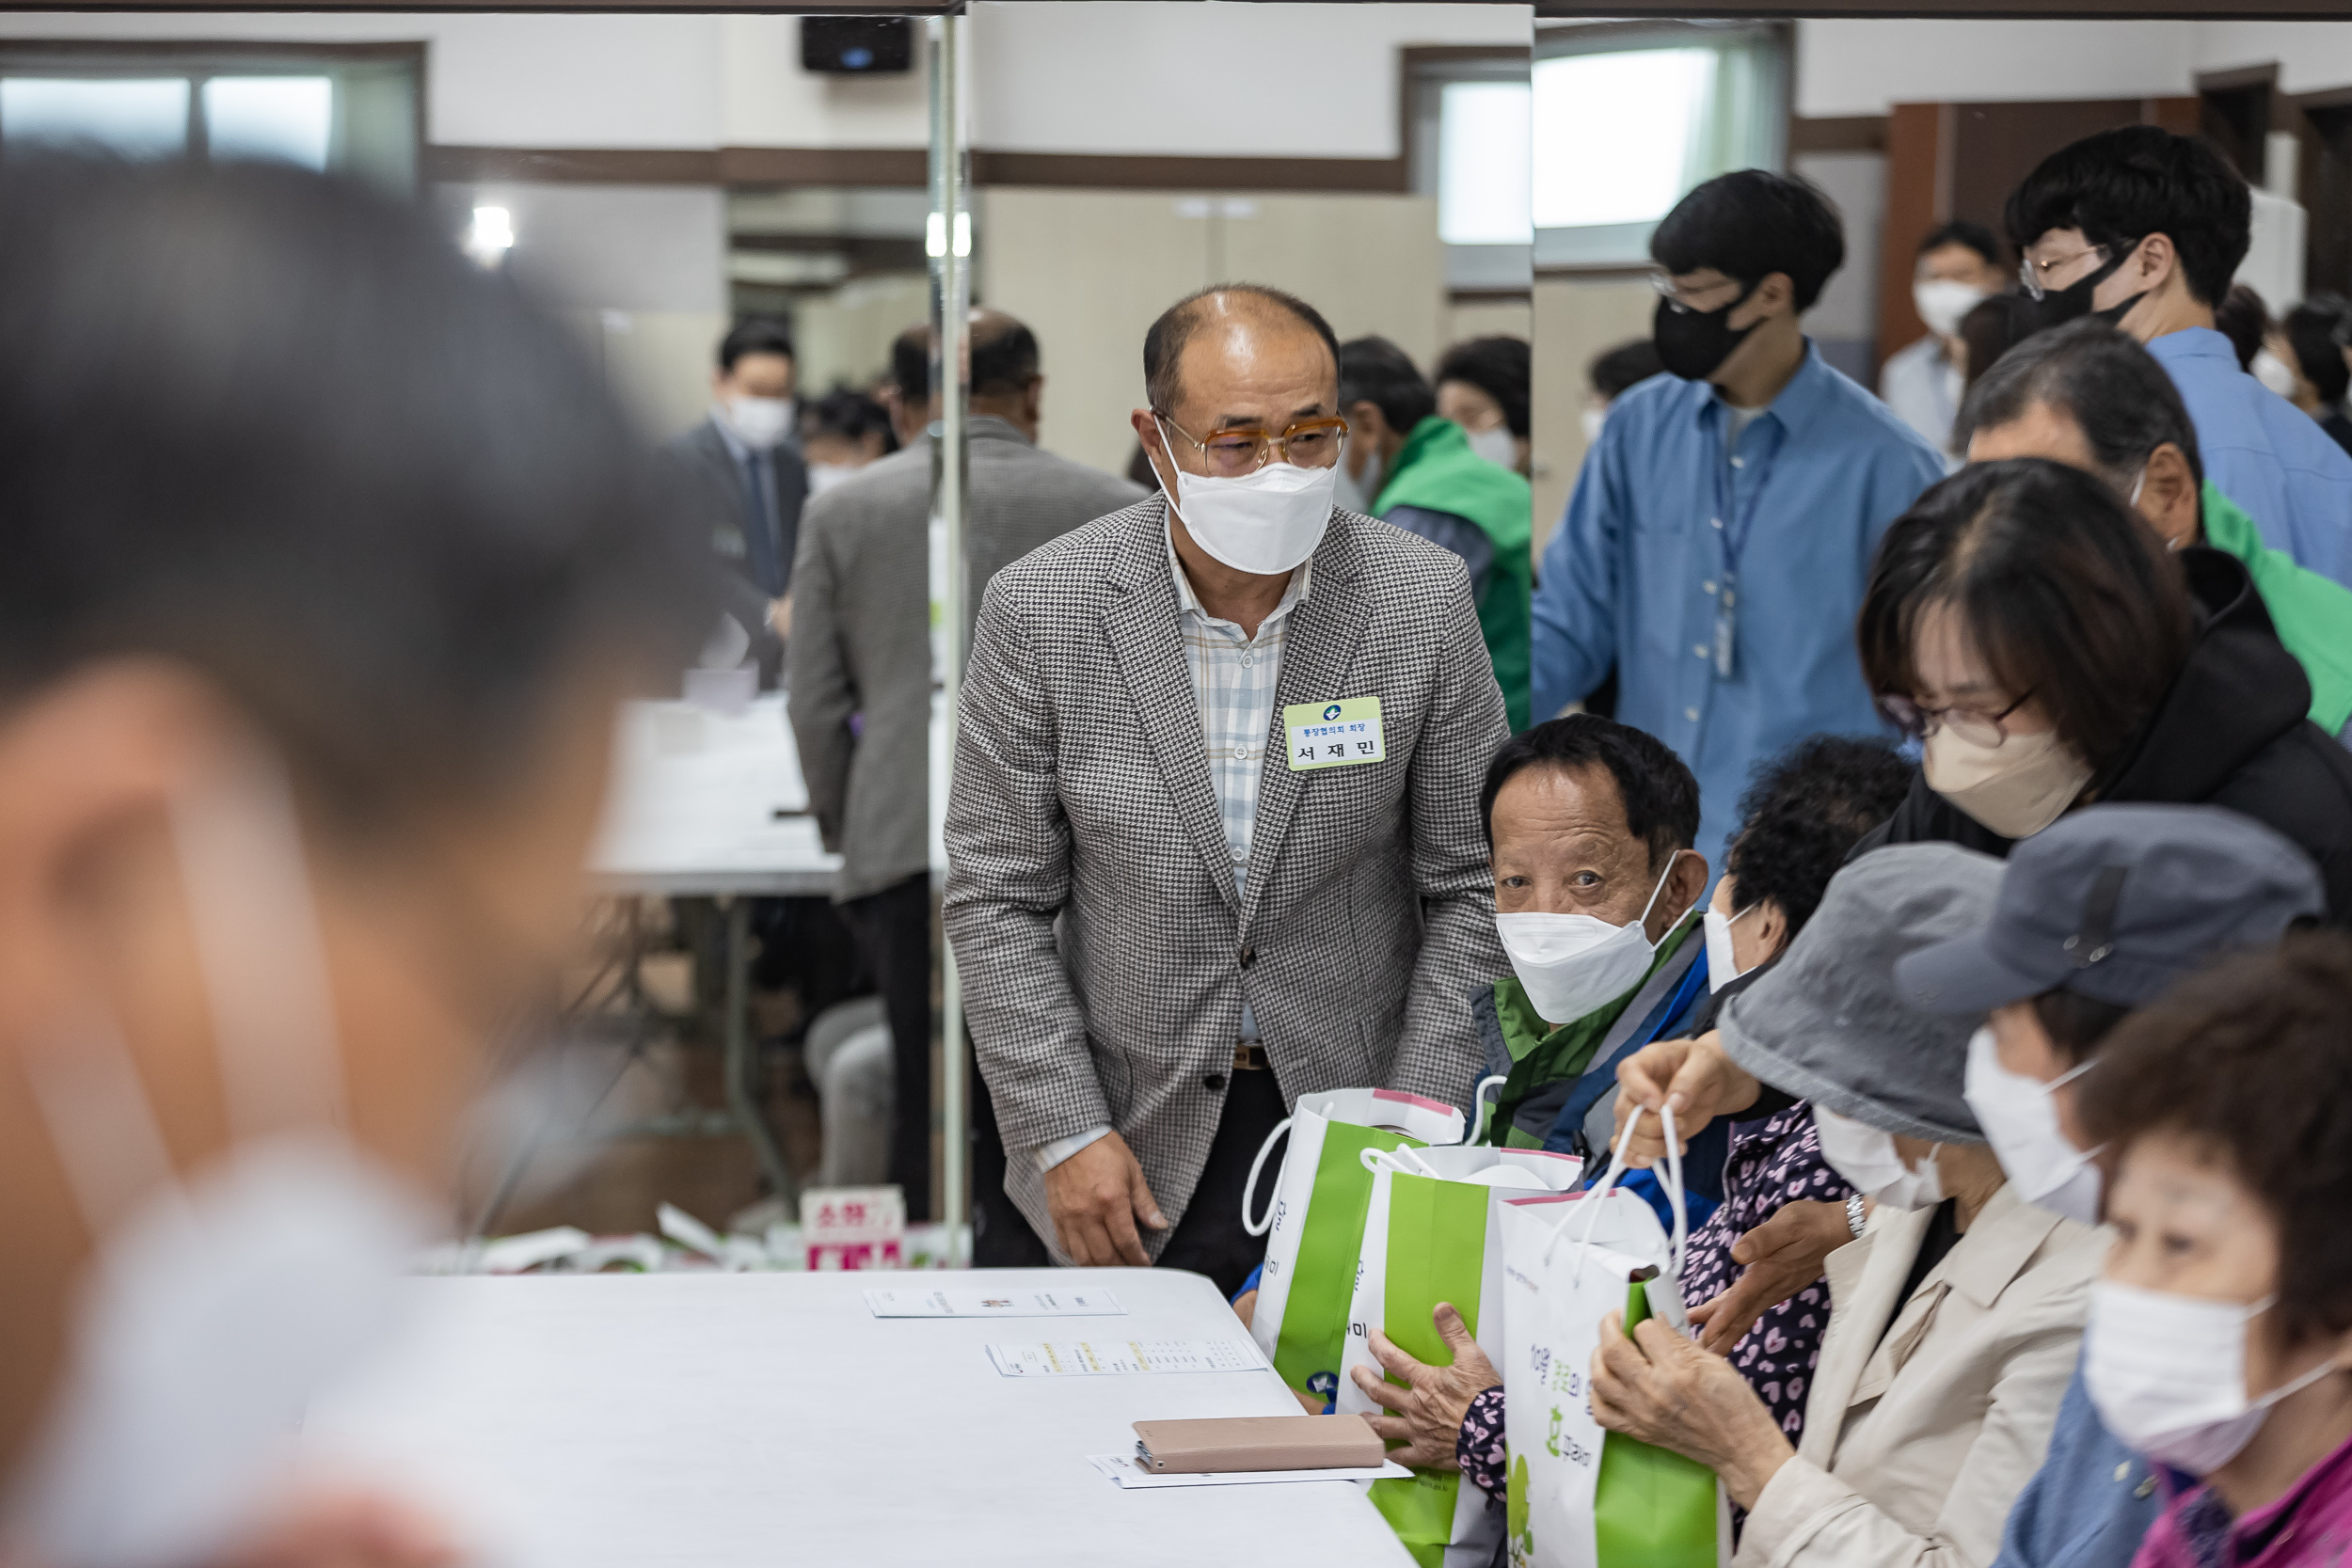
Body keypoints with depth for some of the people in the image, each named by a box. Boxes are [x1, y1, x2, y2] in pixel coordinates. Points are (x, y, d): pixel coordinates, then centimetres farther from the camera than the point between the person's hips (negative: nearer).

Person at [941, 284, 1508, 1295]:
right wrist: (1066, 1134, -12)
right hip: (1128, 1136, 0)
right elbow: (998, 901, -4)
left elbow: (1473, 888, -2)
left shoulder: (1423, 598, -8)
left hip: (1353, 1099, 1)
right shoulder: (1040, 610, -10)